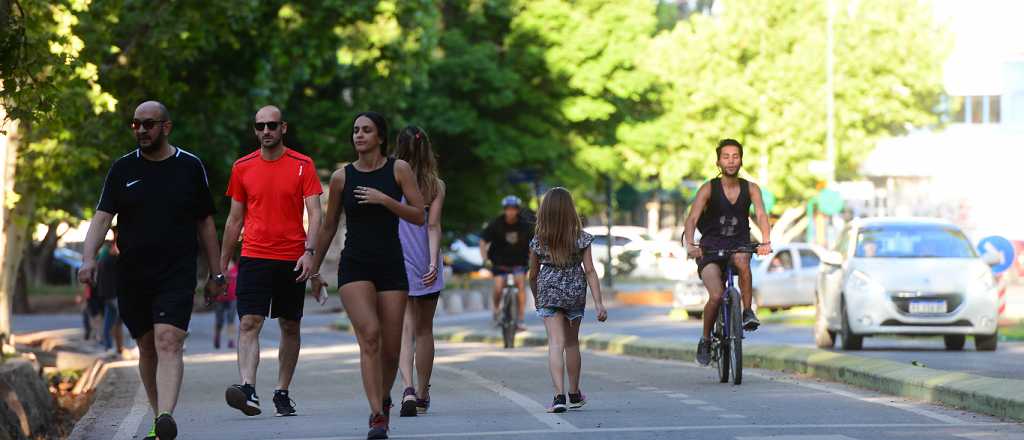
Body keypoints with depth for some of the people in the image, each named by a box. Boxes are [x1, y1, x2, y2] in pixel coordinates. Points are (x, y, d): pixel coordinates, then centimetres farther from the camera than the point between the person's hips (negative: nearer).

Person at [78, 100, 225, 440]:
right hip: (132, 277, 3)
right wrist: (89, 257, -17)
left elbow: (206, 223, 10)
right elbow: (103, 216, 0)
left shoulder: (190, 167, 5)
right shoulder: (122, 169, 8)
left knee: (168, 345, -17)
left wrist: (216, 274, 9)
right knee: (147, 348, 11)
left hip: (177, 275, -3)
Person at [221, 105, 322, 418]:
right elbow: (235, 219, 13)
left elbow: (314, 213, -4)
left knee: (290, 327, 8)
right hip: (253, 257, 0)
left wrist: (309, 252, -19)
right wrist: (222, 263, 13)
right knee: (249, 323, -15)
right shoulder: (243, 167, 6)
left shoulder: (302, 165, 1)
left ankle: (282, 393, 18)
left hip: (292, 260, 0)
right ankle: (248, 389, -27)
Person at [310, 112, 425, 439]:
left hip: (391, 265, 1)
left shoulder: (398, 169, 2)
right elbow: (328, 227, 14)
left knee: (391, 349, 2)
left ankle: (383, 400, 32)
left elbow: (419, 217, -2)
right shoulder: (342, 177, 5)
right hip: (354, 265, -1)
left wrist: (384, 200, -14)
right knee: (369, 335, -21)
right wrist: (314, 270, 18)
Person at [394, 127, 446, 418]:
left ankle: (408, 388, -27)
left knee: (405, 329, -5)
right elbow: (433, 226, -10)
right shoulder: (436, 185, -1)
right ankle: (422, 395, 22)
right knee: (424, 329, 14)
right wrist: (433, 263, -13)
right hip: (424, 263, 1)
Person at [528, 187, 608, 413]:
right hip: (575, 293, 1)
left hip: (548, 294, -1)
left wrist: (536, 299, 20)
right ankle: (574, 394, 31)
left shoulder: (538, 242, -7)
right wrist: (599, 303, -7)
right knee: (572, 343, 17)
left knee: (556, 343, -5)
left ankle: (559, 395, -22)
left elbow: (533, 275, 3)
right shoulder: (581, 239, -8)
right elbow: (589, 272, -9)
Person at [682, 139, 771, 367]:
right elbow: (692, 218, -17)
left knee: (742, 259, -37)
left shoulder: (750, 188, 1)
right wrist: (690, 244, -36)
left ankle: (748, 312, -23)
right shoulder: (709, 189, -5)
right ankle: (705, 339, 2)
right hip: (711, 250, -1)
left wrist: (766, 241, -34)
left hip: (739, 246, 1)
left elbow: (761, 215, -14)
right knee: (716, 296, -22)